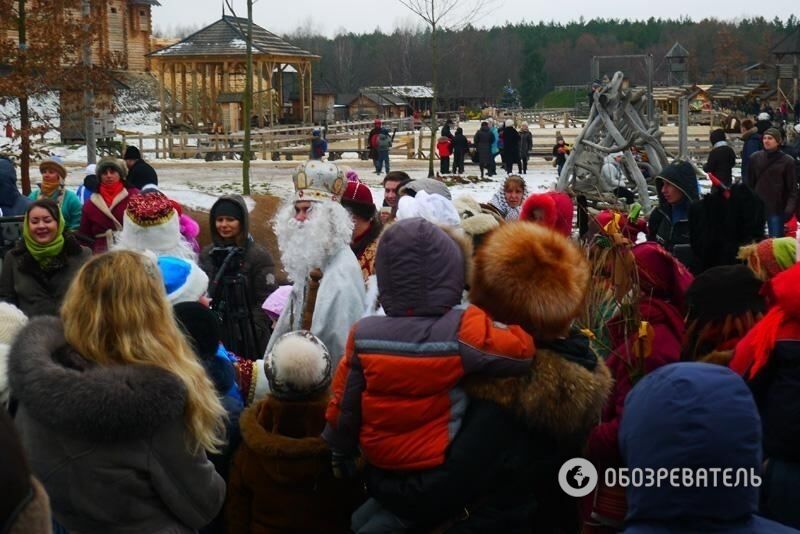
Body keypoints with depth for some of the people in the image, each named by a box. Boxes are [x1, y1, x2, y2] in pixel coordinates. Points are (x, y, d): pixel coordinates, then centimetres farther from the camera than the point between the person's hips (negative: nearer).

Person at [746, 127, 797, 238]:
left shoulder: (787, 161, -5)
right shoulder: (755, 158, 2)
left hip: (777, 208, -2)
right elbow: (749, 183, 6)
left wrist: (790, 208, -13)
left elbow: (792, 187, -3)